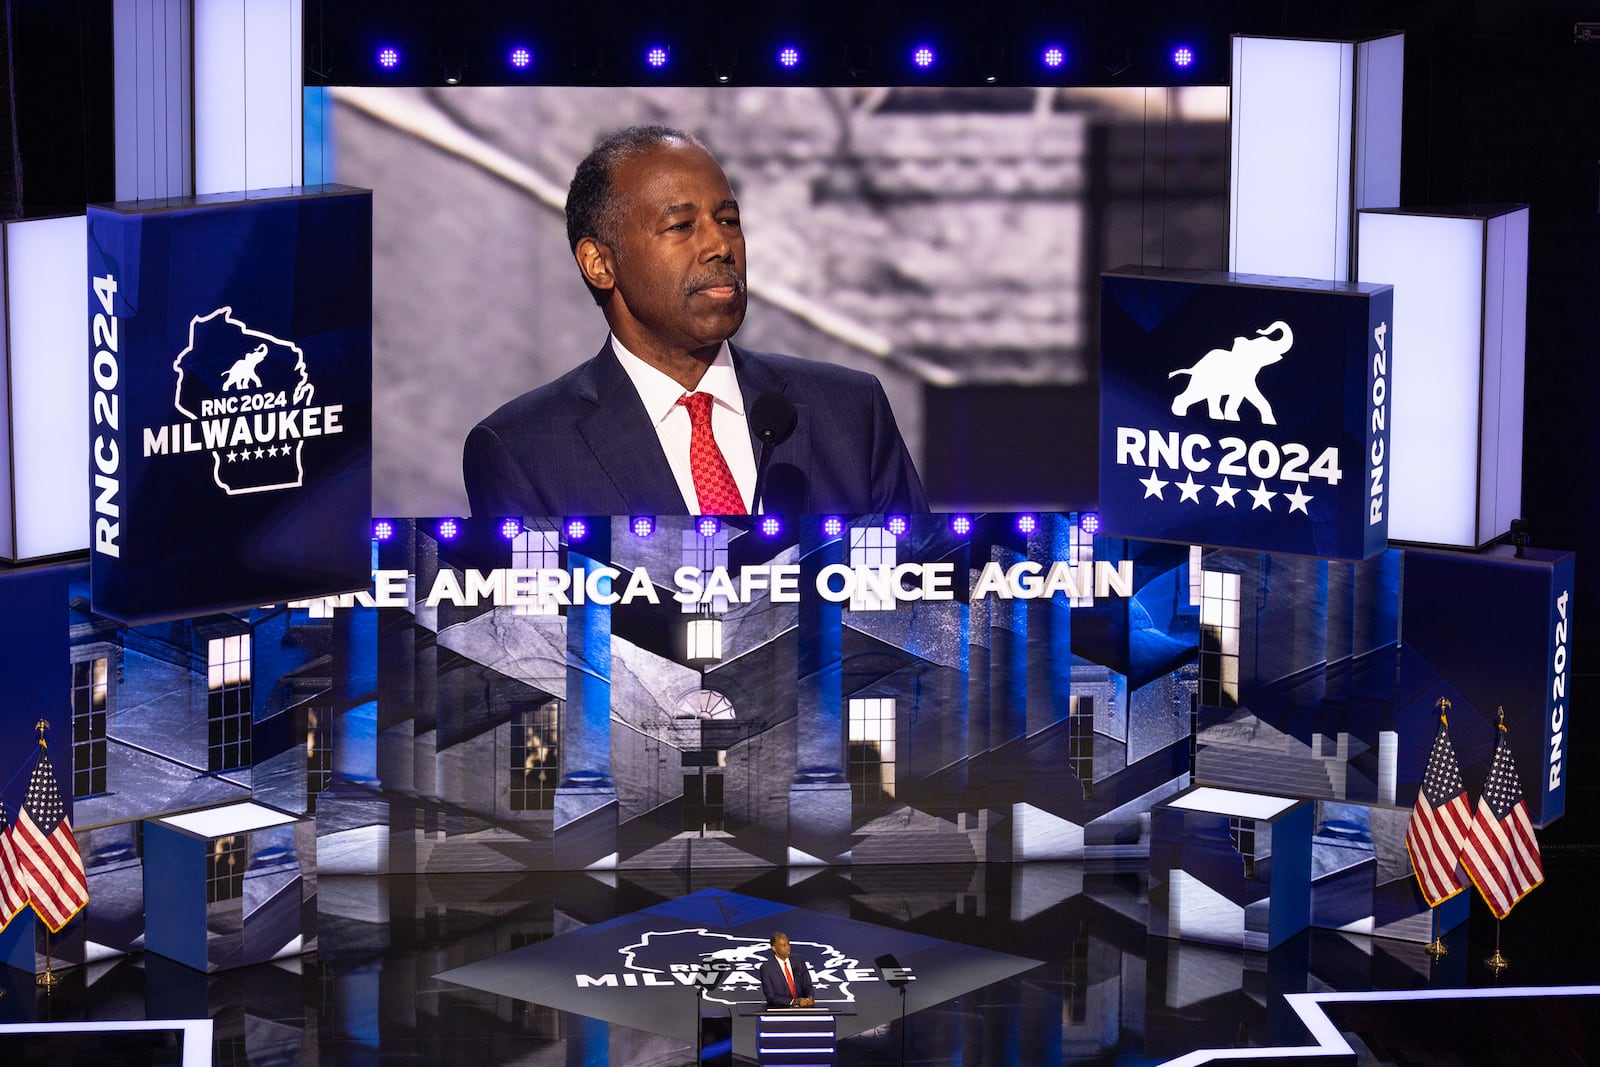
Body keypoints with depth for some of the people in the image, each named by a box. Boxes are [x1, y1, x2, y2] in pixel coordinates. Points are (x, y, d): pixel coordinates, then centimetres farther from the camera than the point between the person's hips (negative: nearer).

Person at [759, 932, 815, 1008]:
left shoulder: (799, 962, 8)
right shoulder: (766, 968, -3)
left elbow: (807, 986, 11)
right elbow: (771, 996, -8)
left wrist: (810, 999, -11)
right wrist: (794, 1001, -19)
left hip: (802, 1008, 4)